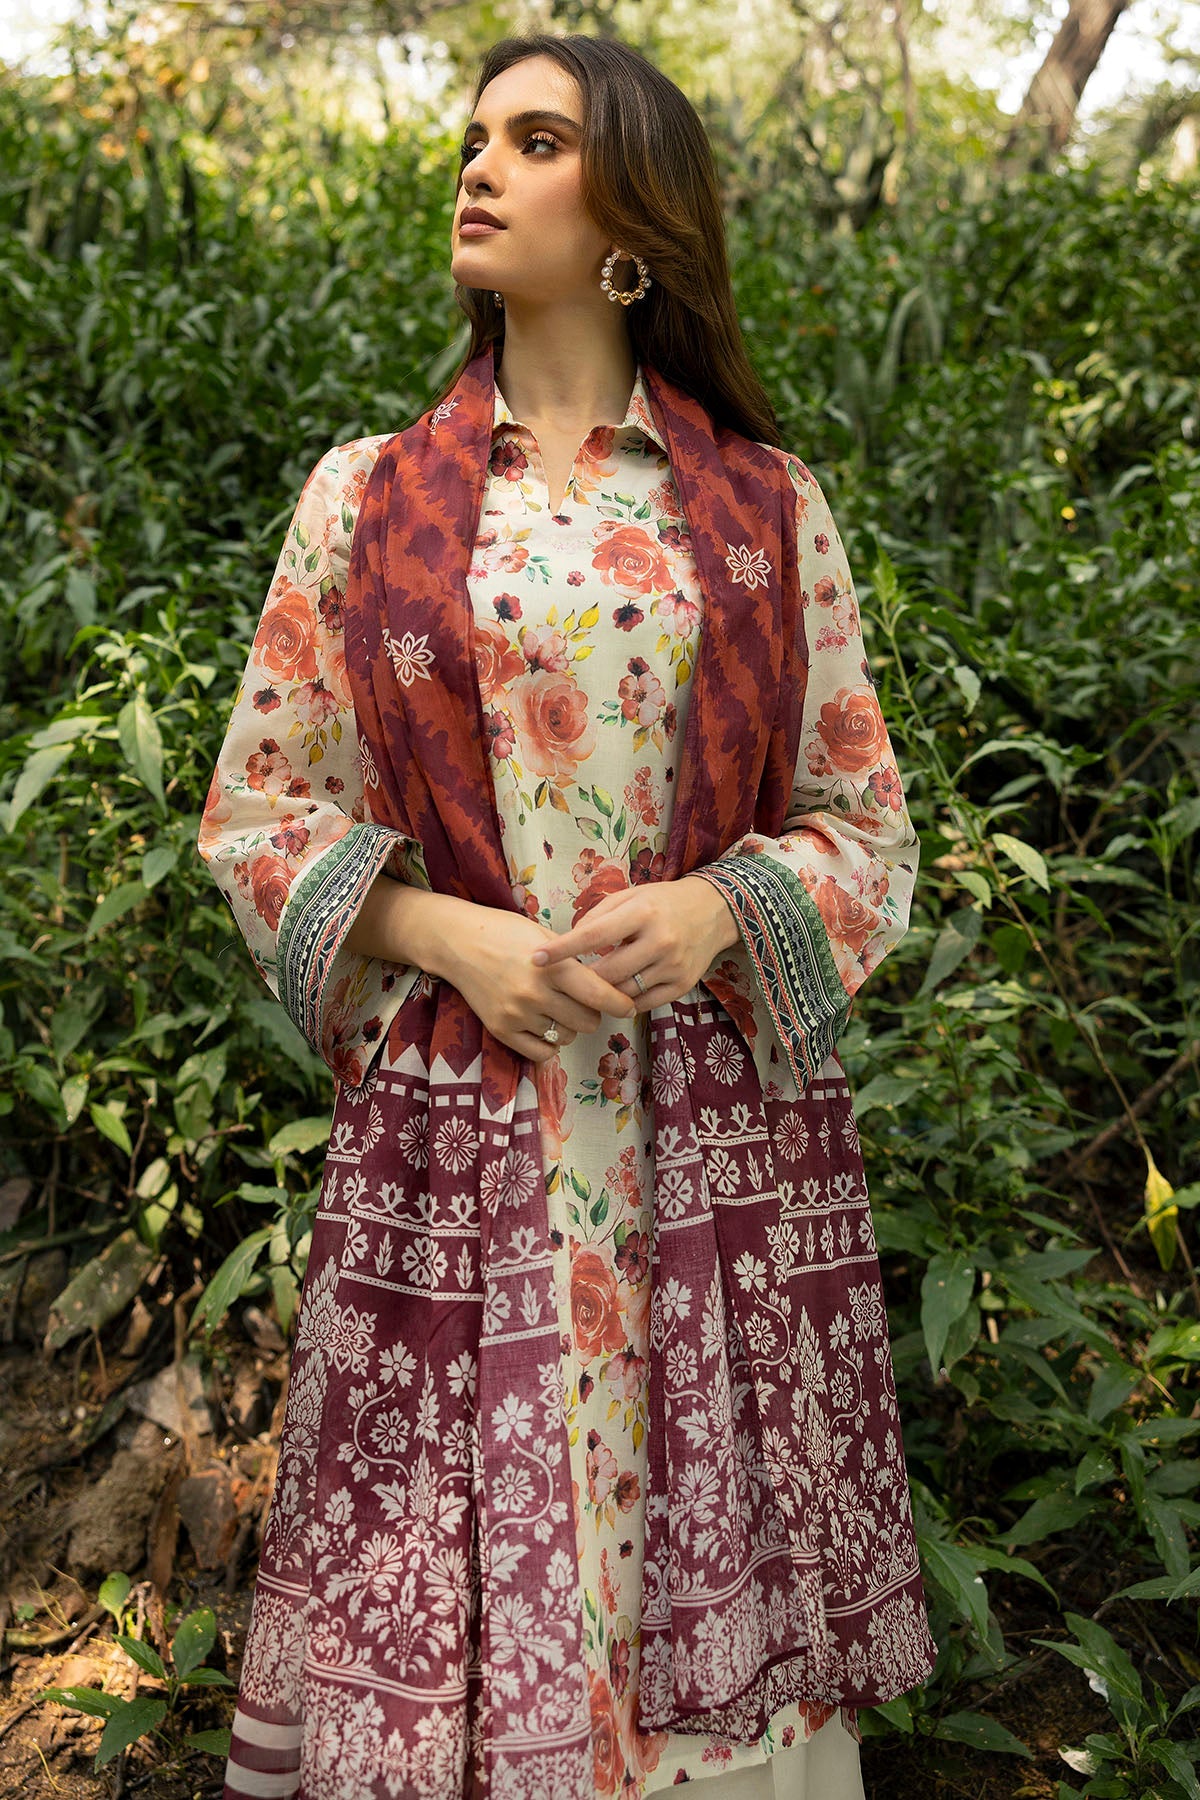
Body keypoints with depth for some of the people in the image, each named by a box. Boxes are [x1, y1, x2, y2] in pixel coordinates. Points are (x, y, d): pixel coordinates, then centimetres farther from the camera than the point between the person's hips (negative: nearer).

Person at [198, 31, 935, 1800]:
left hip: (722, 1125, 0)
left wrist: (713, 915, -12)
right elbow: (257, 811, 6)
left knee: (715, 1564, 8)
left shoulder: (766, 506, 6)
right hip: (453, 1129, 0)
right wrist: (455, 938, -10)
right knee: (444, 1600, 7)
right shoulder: (369, 496, 7)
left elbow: (866, 822, 8)